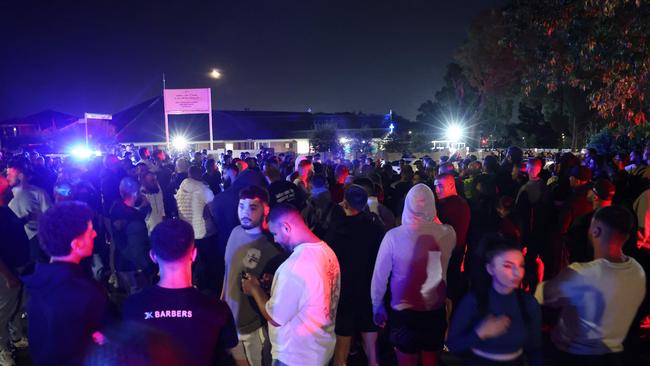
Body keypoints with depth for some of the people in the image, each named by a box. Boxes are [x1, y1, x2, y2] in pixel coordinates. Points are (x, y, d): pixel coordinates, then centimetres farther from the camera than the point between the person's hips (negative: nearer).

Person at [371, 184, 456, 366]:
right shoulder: (448, 233, -13)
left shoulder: (394, 235, -20)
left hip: (404, 309, -2)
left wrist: (377, 306, 2)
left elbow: (380, 275, -12)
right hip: (436, 309, 2)